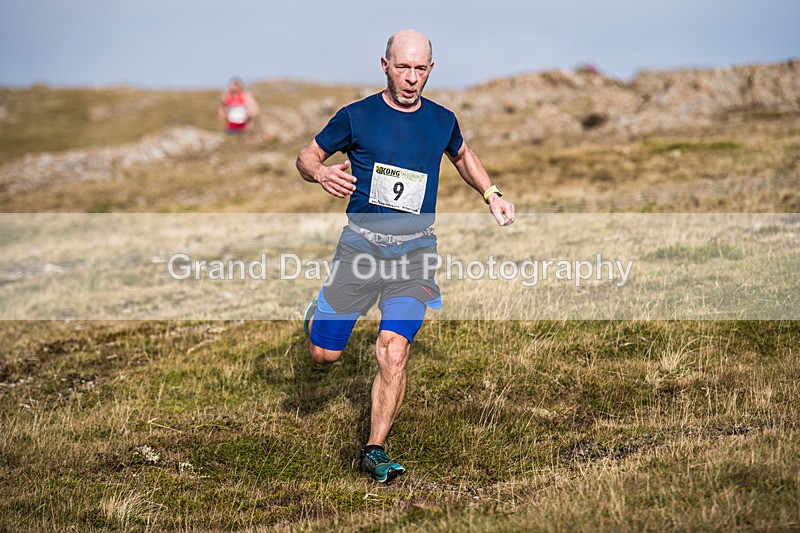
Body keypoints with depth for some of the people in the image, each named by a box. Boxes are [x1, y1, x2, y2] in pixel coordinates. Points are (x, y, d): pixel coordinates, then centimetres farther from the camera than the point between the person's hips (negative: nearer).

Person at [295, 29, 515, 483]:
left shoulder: (442, 121, 7)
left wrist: (492, 194, 17)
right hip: (361, 242, -1)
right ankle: (320, 317, 38)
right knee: (324, 354, 1)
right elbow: (307, 156, 6)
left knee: (394, 351, -15)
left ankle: (375, 449, -3)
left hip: (415, 249, 1)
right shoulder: (357, 116, -2)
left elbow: (462, 155, 30)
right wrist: (322, 173, -16)